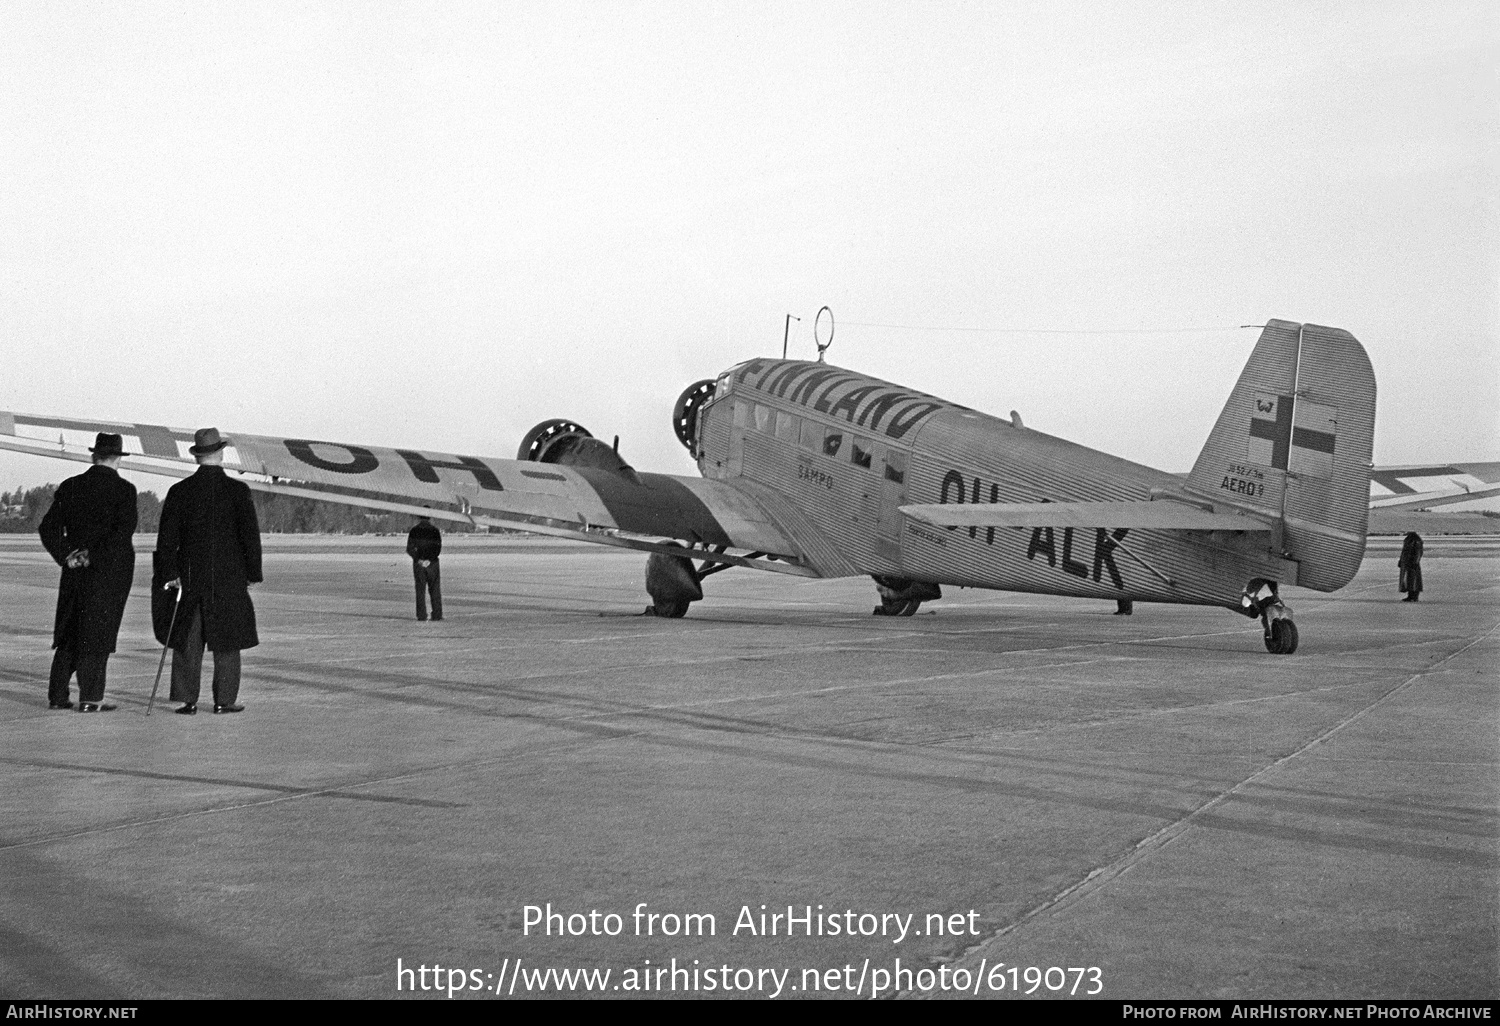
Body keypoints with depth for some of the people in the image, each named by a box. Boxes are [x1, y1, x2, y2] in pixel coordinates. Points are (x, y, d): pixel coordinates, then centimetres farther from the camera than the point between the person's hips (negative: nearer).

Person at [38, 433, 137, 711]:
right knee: (98, 634, 2)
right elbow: (124, 530, -20)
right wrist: (94, 556, -14)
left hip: (75, 572, 4)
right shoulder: (124, 489, -8)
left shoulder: (70, 487, 6)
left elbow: (48, 528, 2)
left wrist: (66, 556, -1)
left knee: (68, 633, 13)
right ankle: (90, 698, 1)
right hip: (110, 572, -4)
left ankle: (57, 695, 15)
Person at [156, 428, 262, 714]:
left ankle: (187, 700, 8)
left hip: (190, 577, 2)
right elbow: (251, 535, -6)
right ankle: (224, 700, 7)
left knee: (188, 641, 8)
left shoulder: (179, 491, 0)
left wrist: (170, 573, 5)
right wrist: (253, 573, 2)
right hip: (229, 578, -2)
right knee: (227, 641, 6)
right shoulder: (237, 490, -6)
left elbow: (167, 537, 0)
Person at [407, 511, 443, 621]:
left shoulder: (414, 531, 2)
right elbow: (438, 548, -9)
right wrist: (429, 560, -12)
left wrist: (419, 559, -9)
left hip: (418, 563, 0)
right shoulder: (435, 531, 0)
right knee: (435, 590, 5)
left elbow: (410, 549, -6)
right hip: (433, 563, 0)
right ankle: (437, 615, 2)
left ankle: (421, 615, 0)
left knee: (420, 590, 4)